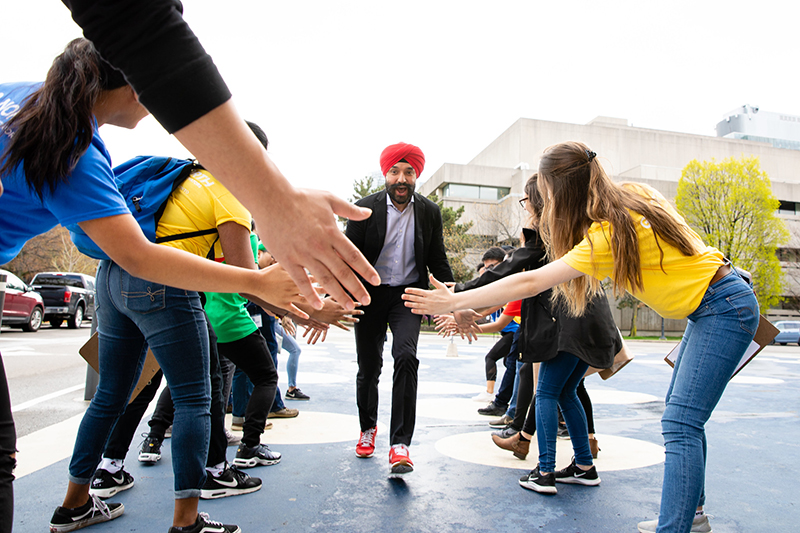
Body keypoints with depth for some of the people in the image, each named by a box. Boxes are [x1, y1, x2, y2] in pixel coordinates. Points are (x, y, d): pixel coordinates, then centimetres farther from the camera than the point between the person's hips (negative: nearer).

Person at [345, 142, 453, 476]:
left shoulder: (429, 212, 0)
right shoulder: (365, 208, -7)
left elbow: (438, 261, 7)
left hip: (408, 293, 0)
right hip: (370, 294, 0)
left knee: (405, 356, -22)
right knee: (369, 368, 8)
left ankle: (400, 444, -16)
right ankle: (368, 427, 37)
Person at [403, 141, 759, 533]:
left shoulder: (607, 234, -27)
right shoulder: (631, 196, -2)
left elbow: (529, 284, -28)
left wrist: (453, 302, -24)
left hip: (724, 308, -10)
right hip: (709, 307, 10)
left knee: (680, 424, -12)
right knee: (679, 411, 15)